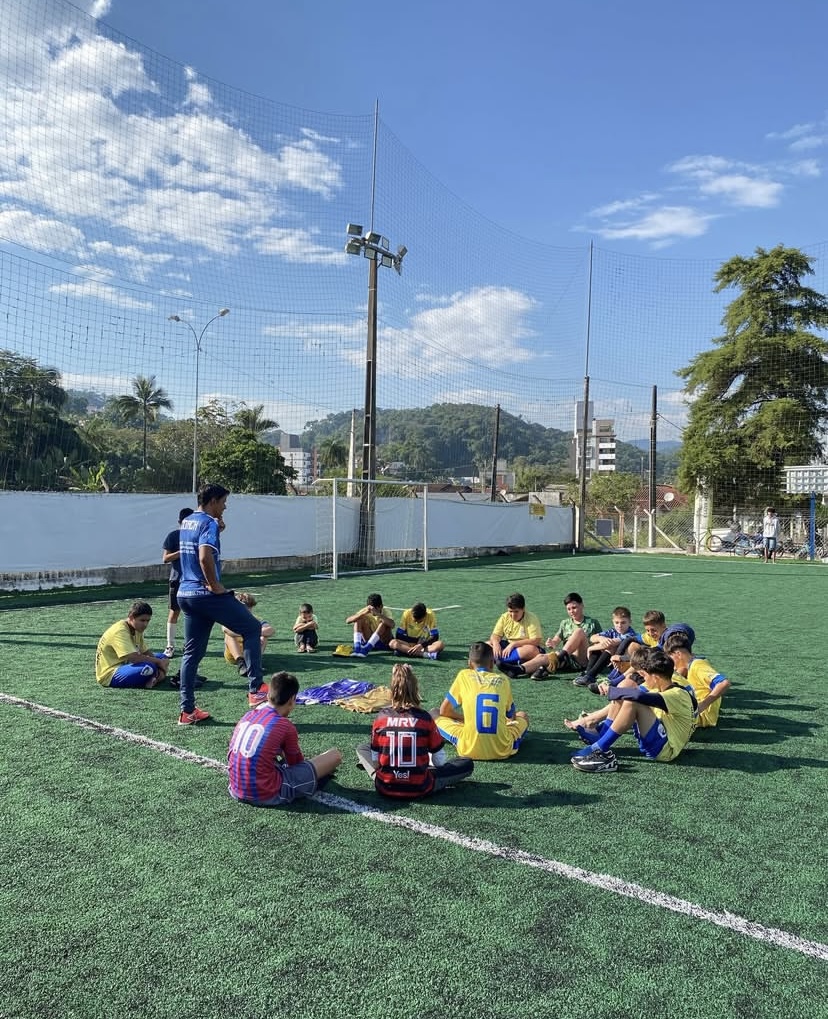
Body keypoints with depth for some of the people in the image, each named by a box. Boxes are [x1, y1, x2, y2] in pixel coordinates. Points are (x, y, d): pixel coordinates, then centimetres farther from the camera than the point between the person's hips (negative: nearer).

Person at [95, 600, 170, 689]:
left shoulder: (137, 629, 7)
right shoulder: (119, 631, -23)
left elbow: (147, 653, 8)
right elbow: (134, 657, -33)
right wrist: (158, 662, -22)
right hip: (109, 675, -10)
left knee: (163, 657, 7)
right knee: (148, 667, -35)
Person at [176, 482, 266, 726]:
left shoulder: (186, 522, 14)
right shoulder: (208, 523, -13)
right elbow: (205, 556, -28)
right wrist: (215, 586, -17)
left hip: (185, 594, 9)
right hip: (207, 595, -9)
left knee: (191, 652, 12)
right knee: (252, 628, 5)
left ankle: (187, 711, 15)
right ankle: (255, 690, 2)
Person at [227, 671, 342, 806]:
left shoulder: (247, 716, 5)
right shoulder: (285, 725, -12)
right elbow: (296, 762, 6)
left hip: (237, 791, 7)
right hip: (267, 795, -7)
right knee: (335, 755, -1)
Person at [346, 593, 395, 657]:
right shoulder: (366, 611, -8)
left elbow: (392, 625, -38)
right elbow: (348, 620, -21)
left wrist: (378, 614, -46)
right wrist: (363, 613, -35)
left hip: (384, 643, -3)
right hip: (369, 641, 3)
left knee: (384, 623, -30)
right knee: (358, 620, -16)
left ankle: (366, 649, -36)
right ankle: (357, 648, -30)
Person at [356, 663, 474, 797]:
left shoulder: (382, 716, -7)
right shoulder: (425, 717, -11)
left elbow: (375, 759, 1)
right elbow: (439, 760, -3)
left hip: (384, 787, 3)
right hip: (419, 789, -2)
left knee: (362, 749, 28)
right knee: (467, 764, 10)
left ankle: (383, 777, 9)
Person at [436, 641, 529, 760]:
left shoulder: (463, 675, 7)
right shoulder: (503, 679, 10)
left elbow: (443, 711, 15)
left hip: (470, 750, -2)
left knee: (437, 717, 21)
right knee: (523, 716, 31)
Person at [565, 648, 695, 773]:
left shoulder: (678, 695, -21)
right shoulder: (662, 688, 6)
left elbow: (639, 696, -37)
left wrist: (610, 691, -23)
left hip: (665, 749, -10)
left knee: (632, 701, -31)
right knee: (627, 684, 4)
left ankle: (599, 749, -28)